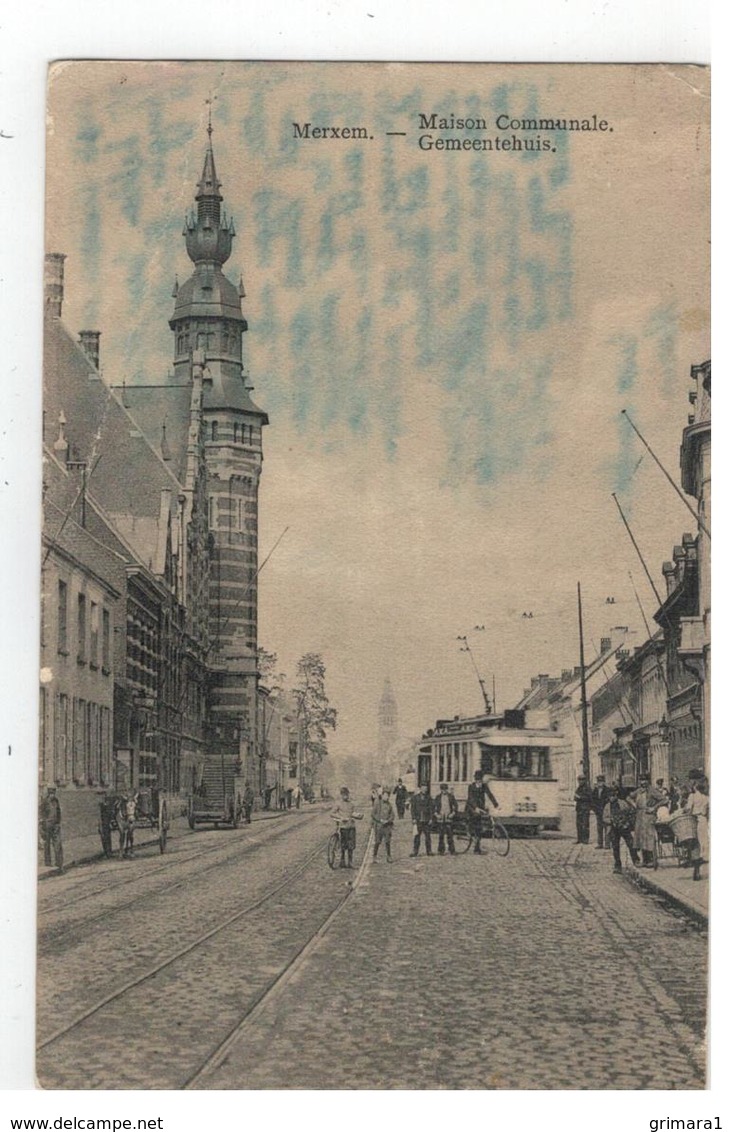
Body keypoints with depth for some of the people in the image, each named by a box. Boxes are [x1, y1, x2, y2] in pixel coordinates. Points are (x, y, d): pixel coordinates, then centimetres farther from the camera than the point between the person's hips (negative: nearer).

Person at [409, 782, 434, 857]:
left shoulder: (428, 798, 7)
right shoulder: (415, 797, 4)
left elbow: (430, 808, 6)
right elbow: (413, 808, 3)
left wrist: (430, 819, -1)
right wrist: (413, 819, -4)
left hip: (426, 820, 1)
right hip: (418, 819, -1)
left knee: (428, 836, 3)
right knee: (417, 836, -2)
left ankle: (429, 851, 10)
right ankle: (415, 852, 0)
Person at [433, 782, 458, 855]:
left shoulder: (451, 796, 6)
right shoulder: (438, 797, 8)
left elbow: (455, 805, 9)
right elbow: (434, 807, 13)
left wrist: (453, 813, -4)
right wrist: (436, 814, -2)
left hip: (449, 818, -1)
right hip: (440, 818, 1)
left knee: (450, 835, -3)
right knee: (440, 835, 1)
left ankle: (452, 850, 3)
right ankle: (441, 850, 6)